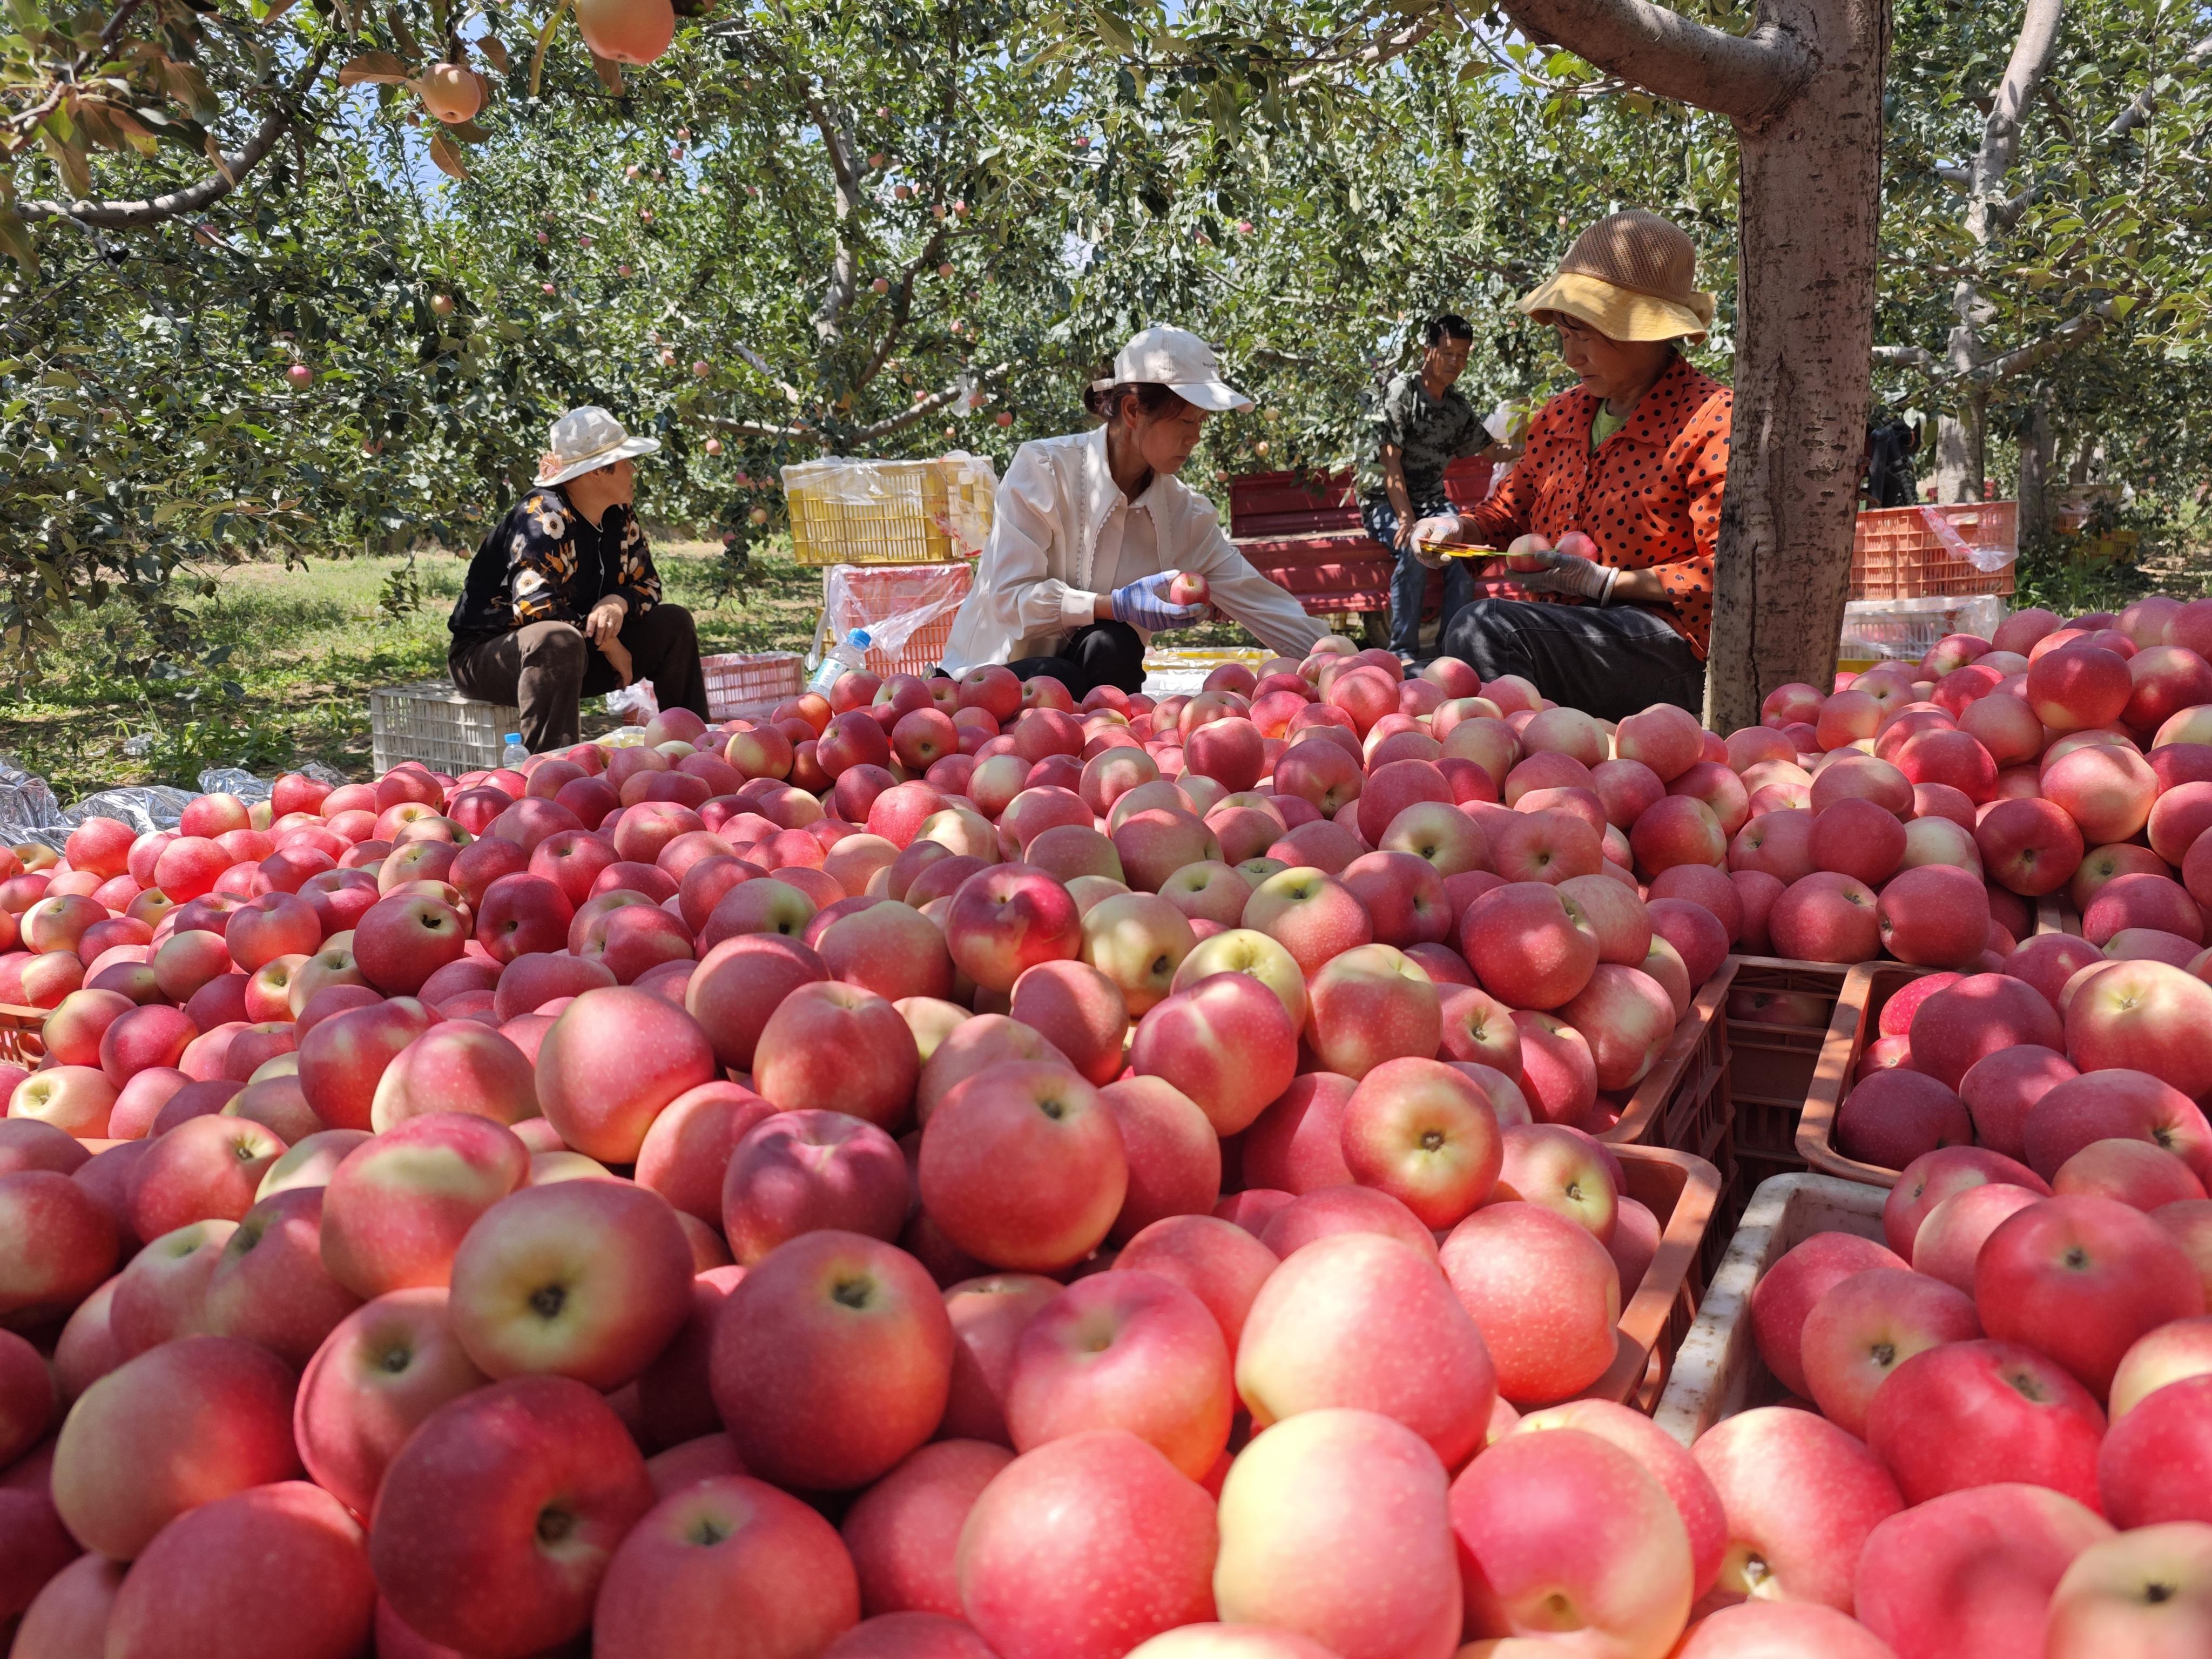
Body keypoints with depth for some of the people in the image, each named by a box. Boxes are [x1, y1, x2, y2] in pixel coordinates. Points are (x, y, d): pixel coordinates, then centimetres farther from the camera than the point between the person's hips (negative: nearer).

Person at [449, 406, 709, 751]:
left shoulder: (620, 515, 1)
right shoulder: (544, 516, -22)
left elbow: (647, 584, 5)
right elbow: (534, 607, -32)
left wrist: (619, 602, -19)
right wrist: (607, 644, -23)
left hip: (579, 650, 8)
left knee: (672, 623, -2)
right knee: (558, 640, -40)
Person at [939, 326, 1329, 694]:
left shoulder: (1183, 512, 0)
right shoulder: (1044, 468, -14)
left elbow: (1259, 601, 0)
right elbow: (1010, 596, -18)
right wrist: (1118, 606, -30)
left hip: (1100, 670, 4)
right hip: (992, 677, -4)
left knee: (1113, 647, -30)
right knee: (1058, 680, -37)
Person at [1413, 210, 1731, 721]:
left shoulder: (1713, 419, -6)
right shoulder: (1560, 416, 16)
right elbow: (1510, 511, 27)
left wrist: (1604, 582, -16)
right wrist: (1458, 528, 5)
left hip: (1670, 654, -6)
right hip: (1560, 630, 7)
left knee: (1485, 627, -31)